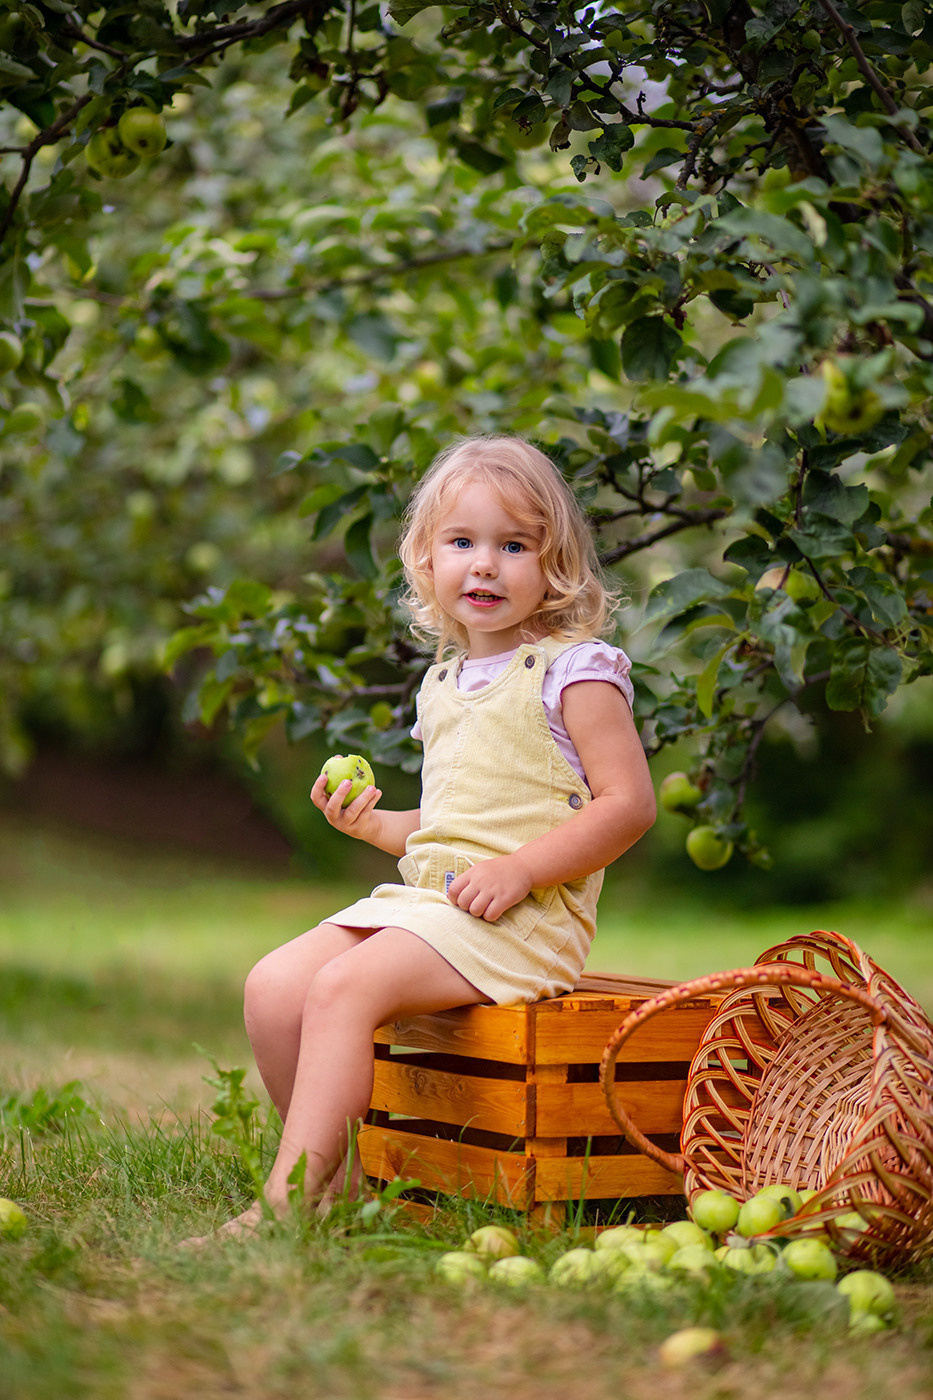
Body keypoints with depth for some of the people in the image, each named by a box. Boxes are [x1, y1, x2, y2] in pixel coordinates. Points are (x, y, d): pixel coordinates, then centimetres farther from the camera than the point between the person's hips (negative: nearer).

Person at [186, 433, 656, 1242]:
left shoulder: (574, 669, -4)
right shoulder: (444, 682, 19)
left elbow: (629, 803, -12)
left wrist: (519, 869, -20)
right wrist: (374, 824, 9)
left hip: (525, 920, -8)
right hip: (422, 896, 8)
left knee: (344, 987, -26)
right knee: (273, 986, -8)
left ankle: (289, 1201, -23)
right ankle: (336, 1173, 3)